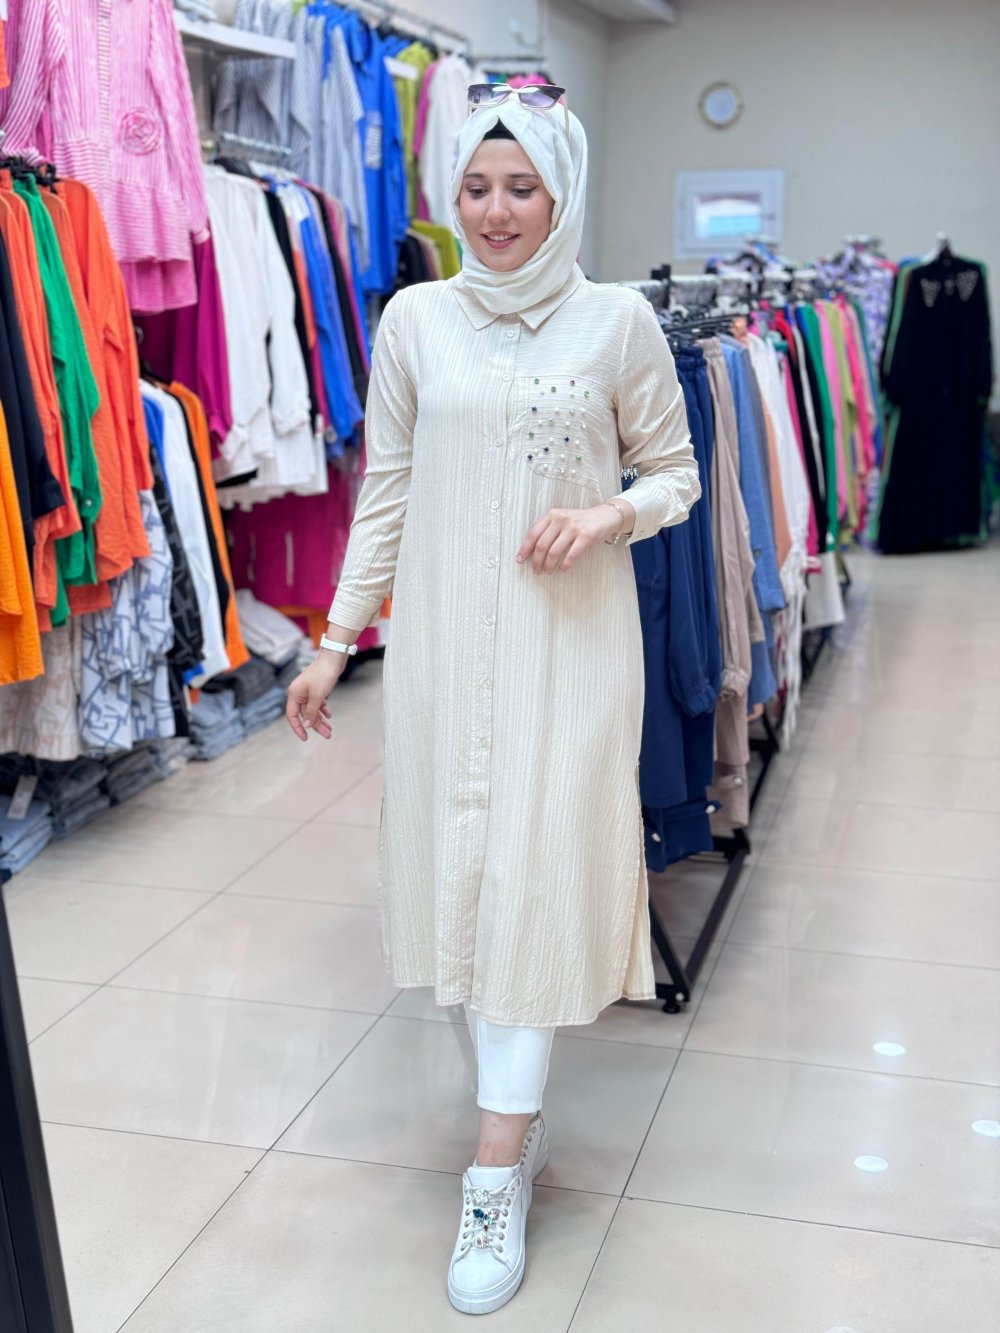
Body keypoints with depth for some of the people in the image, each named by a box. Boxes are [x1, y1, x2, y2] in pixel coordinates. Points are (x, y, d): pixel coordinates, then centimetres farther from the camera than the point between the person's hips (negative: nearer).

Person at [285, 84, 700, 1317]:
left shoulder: (617, 321, -2)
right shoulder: (416, 319, 3)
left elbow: (676, 473, 6)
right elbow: (384, 492, 8)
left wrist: (610, 515, -15)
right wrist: (338, 638, 7)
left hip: (569, 638, -2)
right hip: (443, 635, 3)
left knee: (536, 871, -4)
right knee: (458, 863, 7)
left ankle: (494, 1177, 6)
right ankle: (520, 1119, 27)